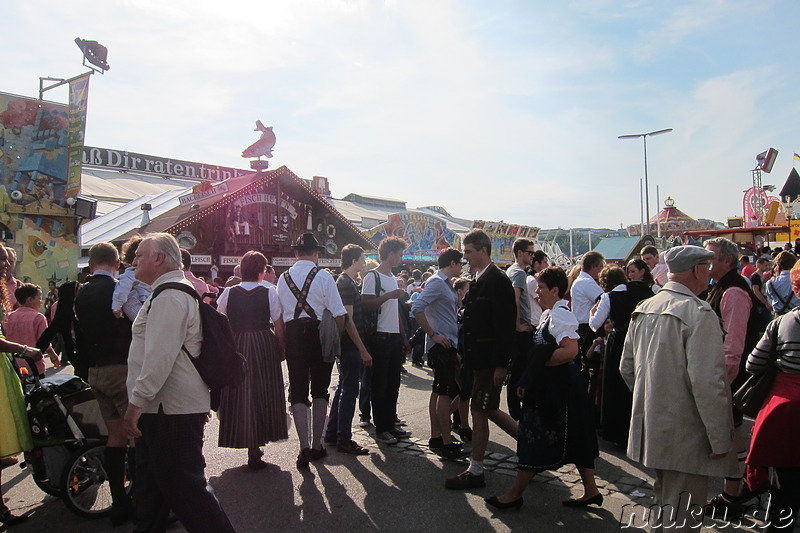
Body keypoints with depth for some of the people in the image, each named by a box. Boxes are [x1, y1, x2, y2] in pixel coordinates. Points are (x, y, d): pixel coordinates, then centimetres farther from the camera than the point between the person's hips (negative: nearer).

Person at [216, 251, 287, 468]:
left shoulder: (229, 293, 1)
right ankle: (255, 450, 11)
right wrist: (281, 350, 4)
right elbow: (279, 325, -5)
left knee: (238, 395, 12)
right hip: (264, 345, -1)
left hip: (235, 346, 2)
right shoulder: (269, 292, -5)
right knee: (261, 394, 8)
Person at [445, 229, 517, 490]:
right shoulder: (477, 281, 13)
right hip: (478, 359, 9)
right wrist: (466, 355, 15)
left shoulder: (498, 280, -15)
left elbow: (505, 325, -19)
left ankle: (475, 472, 12)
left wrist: (501, 364, -21)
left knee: (479, 411, -2)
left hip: (491, 361, -9)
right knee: (490, 411, 15)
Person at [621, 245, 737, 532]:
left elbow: (626, 368, 12)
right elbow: (707, 383, -24)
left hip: (651, 430, 8)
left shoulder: (643, 309, 5)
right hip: (685, 436, -8)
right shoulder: (699, 313, -19)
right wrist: (720, 440, -16)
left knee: (665, 503, 26)